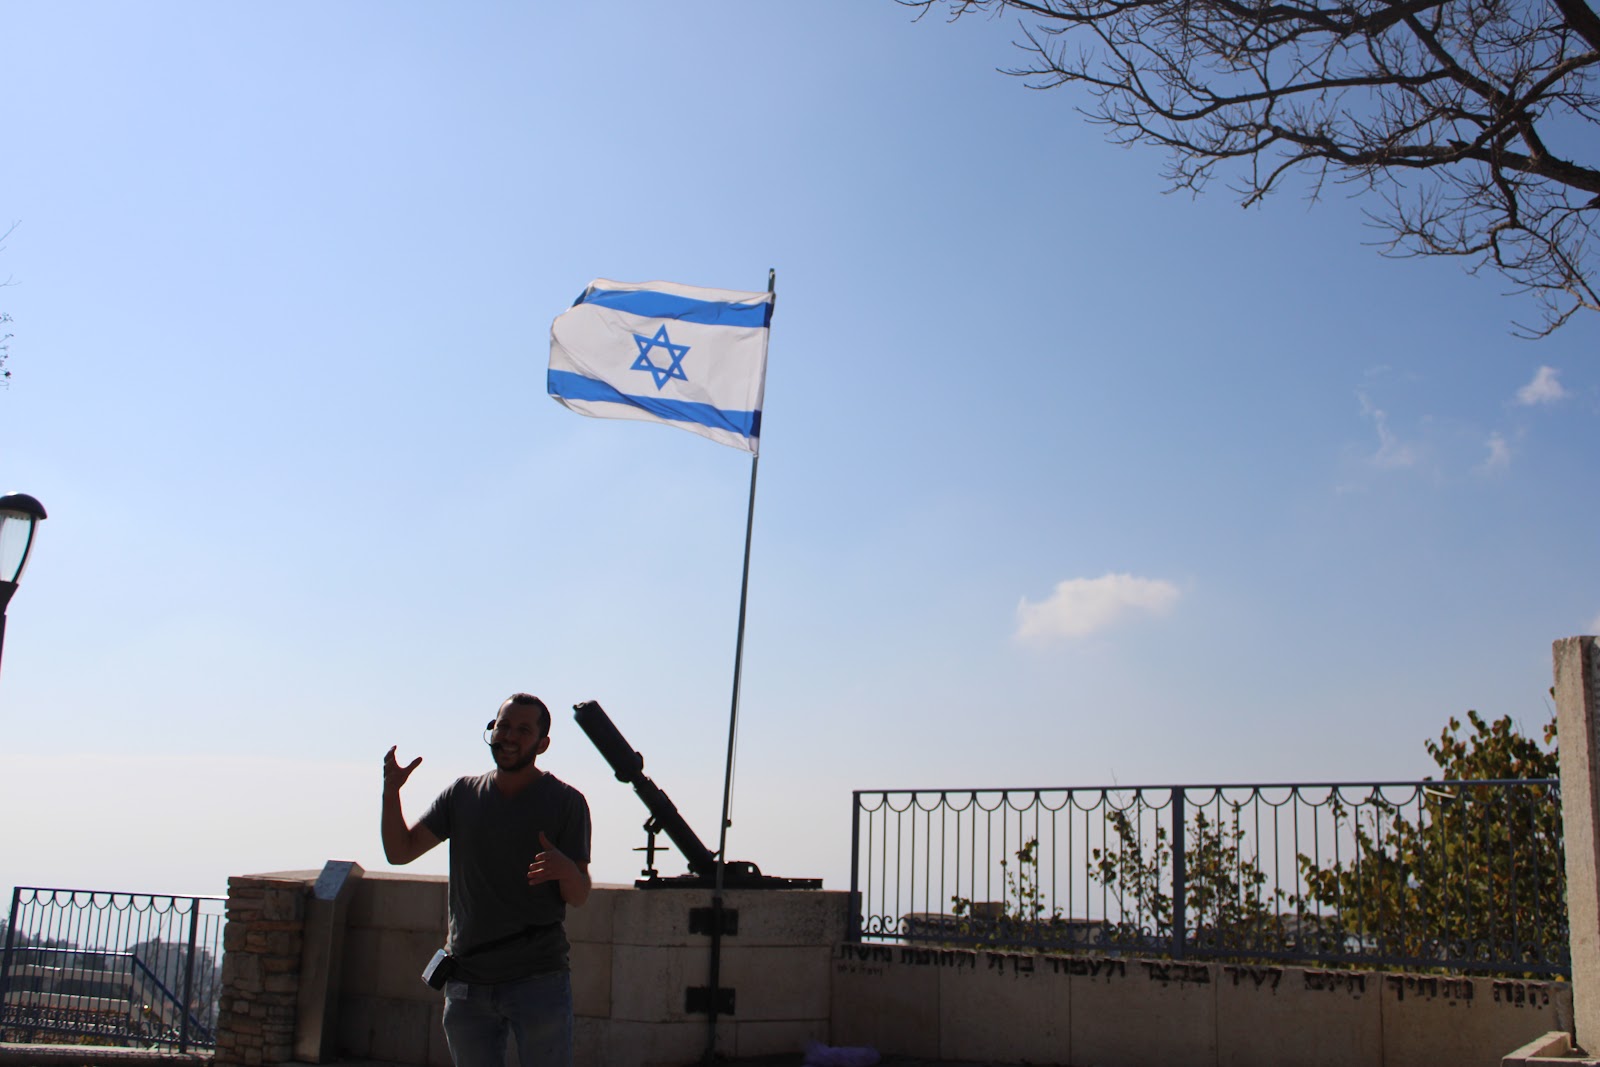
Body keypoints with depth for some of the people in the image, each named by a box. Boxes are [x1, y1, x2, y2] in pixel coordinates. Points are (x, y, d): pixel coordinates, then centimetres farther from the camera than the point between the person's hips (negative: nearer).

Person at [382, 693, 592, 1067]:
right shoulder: (462, 794, 10)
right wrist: (391, 791, -7)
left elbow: (579, 897, -4)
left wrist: (565, 870, -27)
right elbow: (400, 851, 9)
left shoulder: (565, 801, -2)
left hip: (538, 982, -4)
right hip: (467, 983, 4)